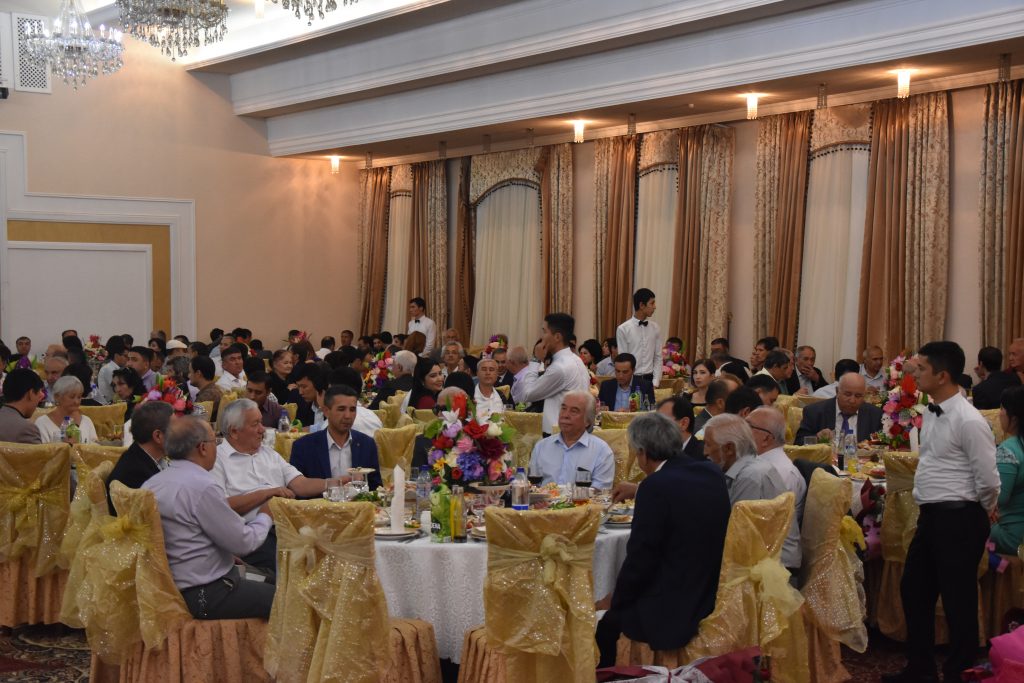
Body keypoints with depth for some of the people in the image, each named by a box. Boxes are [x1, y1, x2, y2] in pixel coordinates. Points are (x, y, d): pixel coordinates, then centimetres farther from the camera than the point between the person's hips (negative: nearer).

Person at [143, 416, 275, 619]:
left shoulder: (151, 484, 6)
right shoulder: (202, 487, -21)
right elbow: (243, 542, -15)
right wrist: (265, 517, 5)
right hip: (206, 597, -9)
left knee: (268, 588, 17)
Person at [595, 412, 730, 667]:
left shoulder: (656, 486, -19)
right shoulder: (712, 474, 3)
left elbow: (640, 559, -15)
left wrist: (614, 601, 0)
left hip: (674, 614, -8)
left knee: (606, 622, 9)